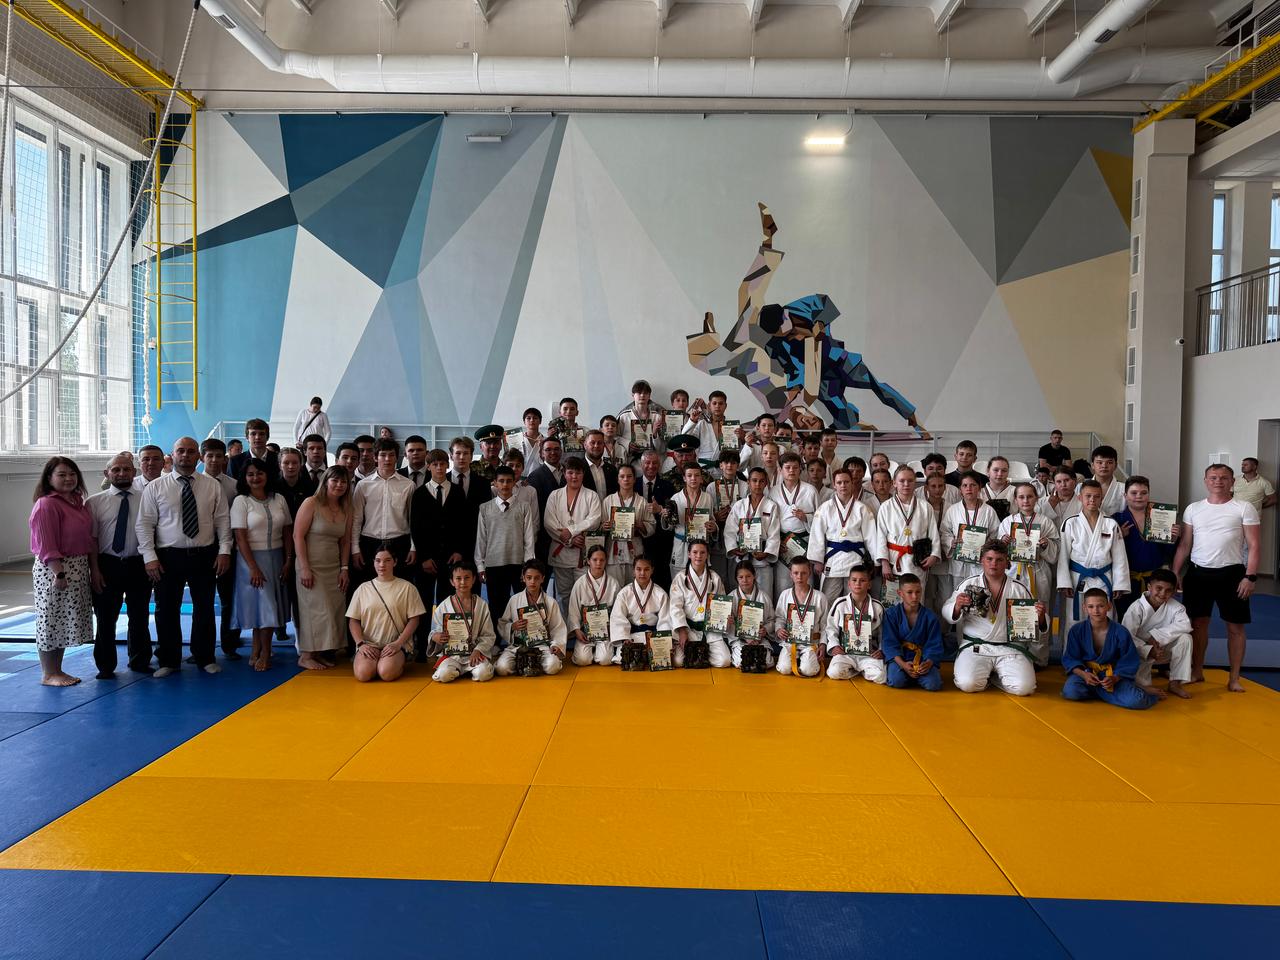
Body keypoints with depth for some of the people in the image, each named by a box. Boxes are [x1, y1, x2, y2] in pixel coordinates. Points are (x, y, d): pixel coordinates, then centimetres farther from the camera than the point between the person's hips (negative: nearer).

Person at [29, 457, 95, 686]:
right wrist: (59, 573, -22)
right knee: (51, 620, 2)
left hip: (79, 568, 8)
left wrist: (94, 568, 9)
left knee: (64, 622, 14)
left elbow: (90, 538, 13)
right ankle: (48, 674, 12)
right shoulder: (46, 505, -13)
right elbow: (45, 545, -18)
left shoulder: (78, 502, 11)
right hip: (54, 570, -8)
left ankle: (57, 670, 25)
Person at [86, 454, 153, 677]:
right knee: (106, 617, 8)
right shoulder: (95, 502, 1)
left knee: (140, 617, 12)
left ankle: (139, 661, 29)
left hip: (139, 565, 1)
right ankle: (105, 666, 23)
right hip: (107, 565, 0)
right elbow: (91, 539, -1)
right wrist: (95, 570, -7)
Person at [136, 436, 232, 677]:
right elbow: (145, 524, -2)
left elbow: (223, 520, 4)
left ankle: (205, 658, 24)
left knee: (204, 609, 10)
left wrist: (224, 551, -5)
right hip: (168, 557, -1)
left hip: (205, 556, 1)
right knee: (167, 610, 6)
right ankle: (168, 661, 20)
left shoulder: (213, 486, 5)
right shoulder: (155, 487, 1)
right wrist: (150, 557, -9)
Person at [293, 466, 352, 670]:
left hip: (334, 568, 6)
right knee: (316, 609, -3)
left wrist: (345, 568, 5)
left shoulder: (346, 509, 7)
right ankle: (305, 656, 9)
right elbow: (298, 536, -12)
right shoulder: (311, 503, -8)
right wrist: (304, 568, -16)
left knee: (333, 611, 3)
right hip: (312, 567, -5)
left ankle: (320, 653, 13)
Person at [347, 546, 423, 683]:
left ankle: (399, 663, 3)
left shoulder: (407, 588, 5)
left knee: (387, 673, -32)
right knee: (363, 674, -28)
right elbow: (353, 620, 9)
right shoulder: (363, 588, 11)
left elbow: (414, 620, 1)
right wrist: (361, 644, -7)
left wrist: (398, 643, -11)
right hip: (368, 644, 2)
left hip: (396, 644, -2)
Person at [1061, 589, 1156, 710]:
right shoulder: (1077, 630, -8)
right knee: (1070, 691, -32)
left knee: (1137, 701, -27)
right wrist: (1083, 674, -22)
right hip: (1085, 672, 1)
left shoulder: (1121, 632, -10)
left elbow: (1129, 663, -4)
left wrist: (1115, 678, -21)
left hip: (1114, 675, -1)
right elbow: (1070, 659, -3)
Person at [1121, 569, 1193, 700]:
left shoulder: (1174, 606, -8)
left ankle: (1175, 683, -11)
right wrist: (1149, 650, -37)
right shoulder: (1136, 608, -19)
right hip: (1142, 650, -4)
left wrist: (1155, 636, -31)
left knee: (1185, 638, -21)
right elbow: (1126, 636, -24)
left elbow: (1185, 625, -26)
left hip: (1164, 650, 4)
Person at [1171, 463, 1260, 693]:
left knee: (1235, 626, 4)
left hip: (1231, 574, -2)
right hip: (1198, 573, 3)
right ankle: (1197, 672, 22)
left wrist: (1250, 576, -13)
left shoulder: (1244, 508, -2)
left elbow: (1253, 546, -5)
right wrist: (1174, 573, 2)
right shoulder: (1193, 509, 7)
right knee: (1198, 622, 9)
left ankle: (1234, 678, 14)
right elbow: (1184, 545, 9)